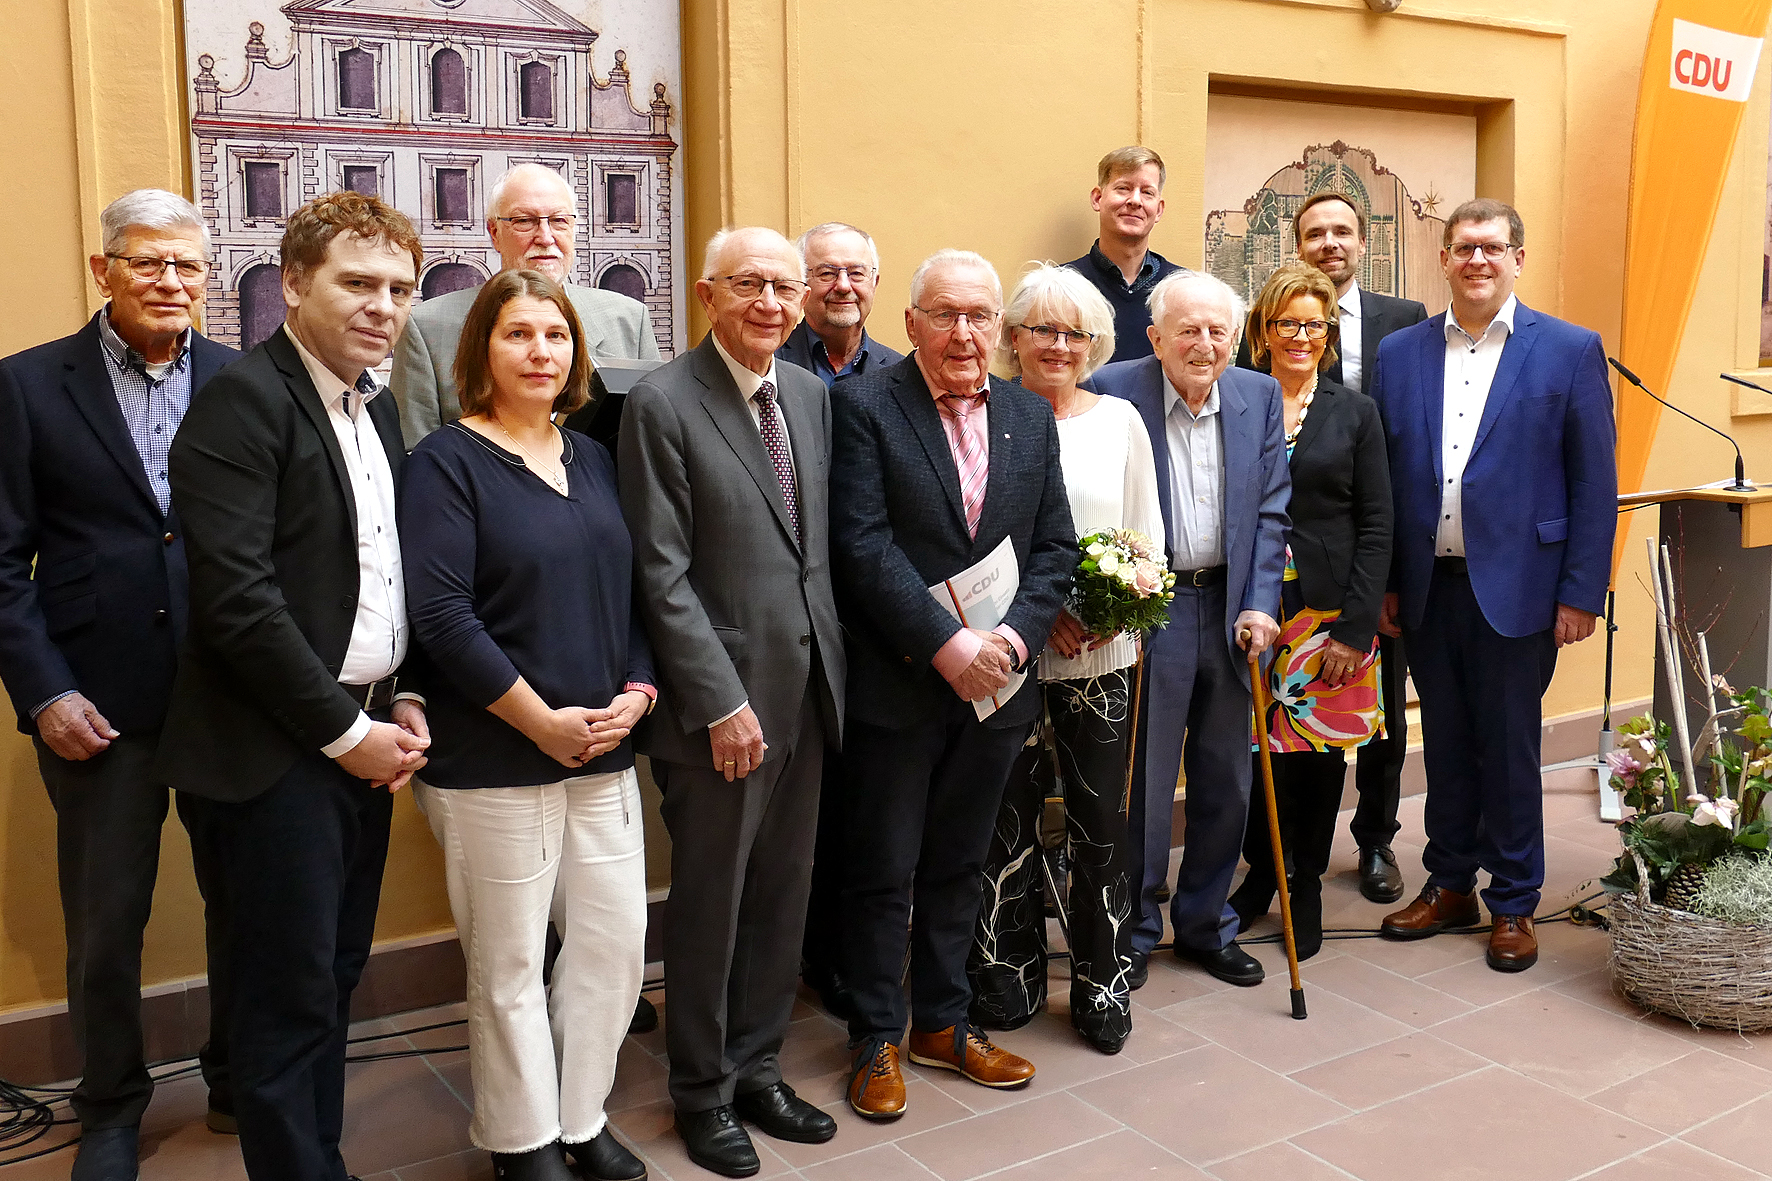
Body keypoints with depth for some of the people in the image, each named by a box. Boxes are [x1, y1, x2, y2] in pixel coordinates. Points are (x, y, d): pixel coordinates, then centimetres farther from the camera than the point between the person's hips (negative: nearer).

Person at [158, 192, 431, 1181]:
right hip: (280, 753, -7)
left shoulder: (378, 411, 12)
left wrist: (403, 702, 3)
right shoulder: (244, 401, -13)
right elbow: (237, 598, -20)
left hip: (363, 739, 8)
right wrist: (346, 729, -15)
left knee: (336, 978, 16)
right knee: (291, 996, 3)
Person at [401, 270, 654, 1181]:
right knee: (509, 963, 7)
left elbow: (633, 591, 13)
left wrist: (636, 694, -3)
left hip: (604, 750, 6)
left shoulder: (592, 459, 12)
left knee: (616, 940, 10)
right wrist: (542, 721, -15)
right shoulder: (447, 461, -6)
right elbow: (440, 616, -15)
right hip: (494, 757, -5)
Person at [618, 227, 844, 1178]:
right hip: (721, 702, -6)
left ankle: (757, 1069, 33)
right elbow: (662, 574, -14)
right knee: (709, 902, 9)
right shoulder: (662, 403, -11)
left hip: (807, 692, 6)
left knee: (781, 894, 16)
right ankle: (702, 1091, 28)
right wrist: (721, 702, -16)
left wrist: (833, 666, 8)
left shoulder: (812, 395, 9)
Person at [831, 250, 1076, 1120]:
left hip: (996, 684, 5)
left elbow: (1055, 548, 6)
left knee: (958, 868, 17)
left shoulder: (1031, 417, 9)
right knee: (883, 872, 8)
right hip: (898, 683, -4)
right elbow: (864, 545, -15)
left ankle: (944, 1023, 33)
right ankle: (877, 1039, 24)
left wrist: (1016, 635, -10)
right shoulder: (864, 406, -7)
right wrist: (946, 645, -20)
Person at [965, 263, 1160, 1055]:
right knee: (1007, 819, 6)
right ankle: (1008, 981, 25)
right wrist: (1041, 606, -13)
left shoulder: (1119, 420, 8)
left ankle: (1103, 986, 23)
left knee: (1102, 822, 6)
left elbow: (1148, 535, 10)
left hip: (1102, 658, 2)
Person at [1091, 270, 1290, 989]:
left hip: (1230, 608, 4)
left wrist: (1259, 605, -3)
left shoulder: (1259, 396, 5)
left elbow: (1270, 510, 5)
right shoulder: (1114, 391, -8)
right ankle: (1135, 929, 20)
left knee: (1226, 781, 12)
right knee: (1143, 776, 2)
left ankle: (1206, 924, 30)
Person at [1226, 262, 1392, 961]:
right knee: (1259, 748, 1)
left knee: (1320, 749, 6)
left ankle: (1306, 887, 24)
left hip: (1330, 612, 0)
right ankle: (1261, 876, 24)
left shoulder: (1355, 412, 6)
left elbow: (1376, 528, 2)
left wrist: (1356, 628, -7)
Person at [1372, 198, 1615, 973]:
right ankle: (1449, 884, 29)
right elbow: (1381, 479, 7)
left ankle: (1513, 904, 22)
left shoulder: (1570, 351, -2)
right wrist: (1384, 583, 3)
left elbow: (1595, 482, -3)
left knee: (1509, 748, 6)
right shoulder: (1398, 354, 6)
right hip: (1427, 589, 3)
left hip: (1515, 587, -3)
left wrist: (1581, 592, -7)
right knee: (1445, 746, 14)